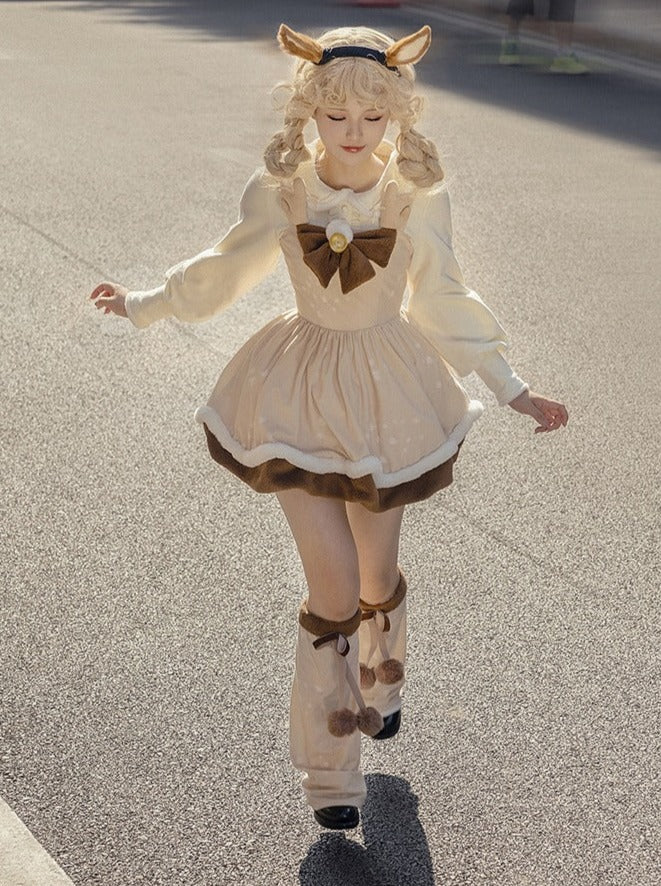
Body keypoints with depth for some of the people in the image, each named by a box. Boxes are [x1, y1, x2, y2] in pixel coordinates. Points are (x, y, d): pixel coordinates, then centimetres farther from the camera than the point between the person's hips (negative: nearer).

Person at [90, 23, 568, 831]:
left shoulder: (417, 197, -12)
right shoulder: (279, 190, -12)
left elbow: (442, 302, 1)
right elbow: (225, 269, 6)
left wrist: (513, 390, 3)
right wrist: (141, 305, 16)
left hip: (387, 393, 1)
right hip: (302, 393, -1)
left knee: (378, 574, 15)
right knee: (334, 588, -6)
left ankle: (378, 685, 51)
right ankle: (331, 766, 15)